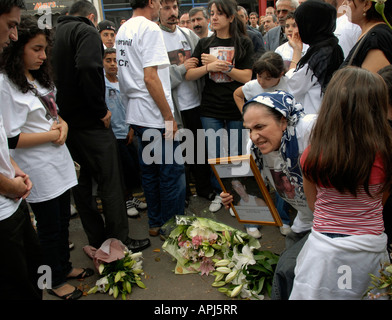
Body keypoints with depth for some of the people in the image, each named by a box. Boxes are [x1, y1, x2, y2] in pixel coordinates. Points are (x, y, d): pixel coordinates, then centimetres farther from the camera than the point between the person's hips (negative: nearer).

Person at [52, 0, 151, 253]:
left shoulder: (58, 34, 16)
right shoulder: (87, 32, -9)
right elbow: (88, 68, -28)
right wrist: (101, 110, -19)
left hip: (67, 119, 9)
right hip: (90, 122, -9)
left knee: (82, 183, 14)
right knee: (111, 182, 0)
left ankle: (97, 241, 24)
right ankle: (119, 242, 9)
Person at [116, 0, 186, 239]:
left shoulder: (123, 30, 13)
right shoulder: (150, 28, -14)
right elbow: (150, 77, -21)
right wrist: (169, 117, -17)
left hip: (137, 115, 9)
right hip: (156, 117, -9)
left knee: (150, 171, 16)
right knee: (173, 171, 2)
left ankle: (155, 224, 28)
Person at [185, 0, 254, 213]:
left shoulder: (243, 43, 1)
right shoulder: (204, 44, 8)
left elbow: (247, 77, -8)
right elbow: (189, 75, 0)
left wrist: (221, 66, -14)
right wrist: (209, 67, -16)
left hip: (237, 108, -2)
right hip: (210, 109, 2)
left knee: (236, 155, 6)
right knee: (215, 155, 8)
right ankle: (219, 193, 27)